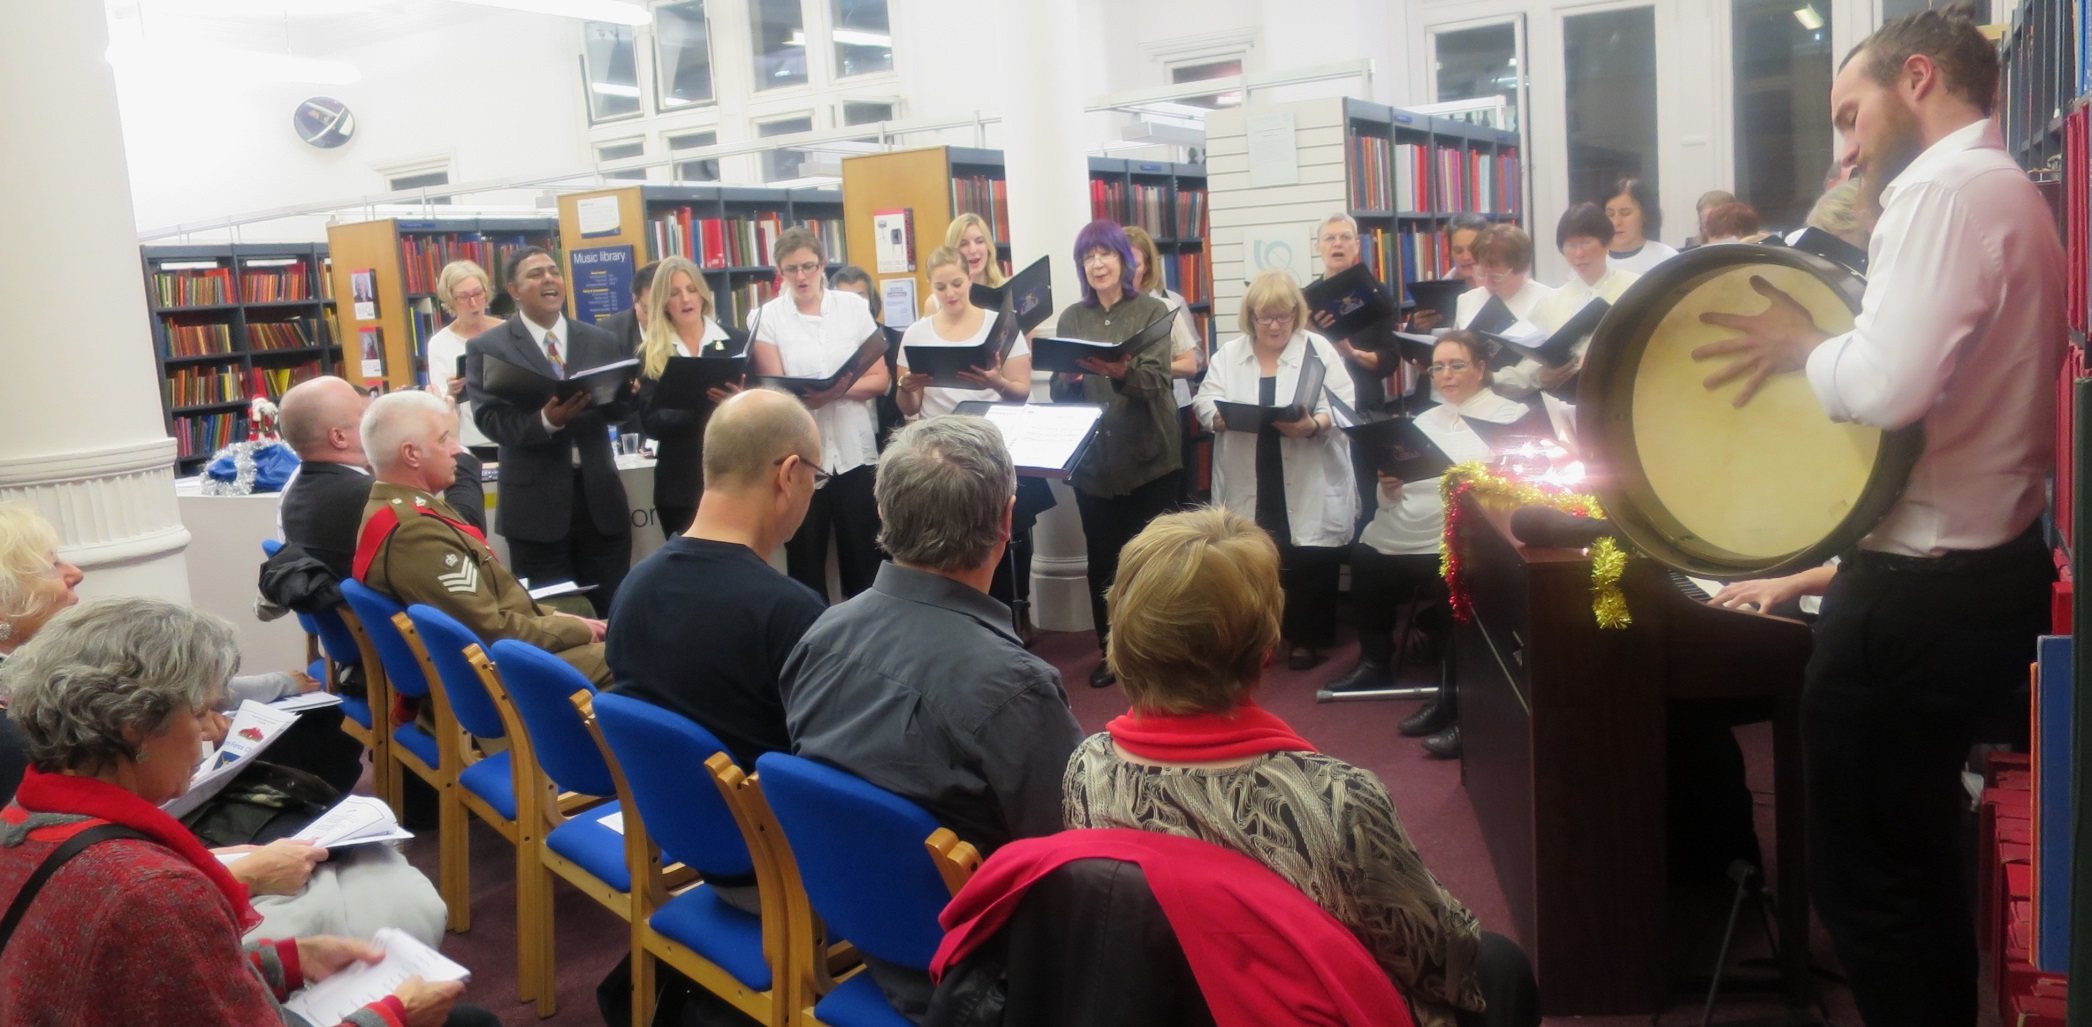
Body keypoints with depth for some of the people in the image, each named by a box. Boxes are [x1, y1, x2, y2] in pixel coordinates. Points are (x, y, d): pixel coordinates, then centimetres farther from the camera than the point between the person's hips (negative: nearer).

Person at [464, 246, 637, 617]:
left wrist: (624, 392, -18)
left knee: (613, 613, 11)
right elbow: (490, 420, -11)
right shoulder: (487, 347, -1)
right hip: (536, 506, -3)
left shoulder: (601, 342, 10)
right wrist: (545, 420, -29)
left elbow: (620, 410, 5)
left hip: (600, 498, 3)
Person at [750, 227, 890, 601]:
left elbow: (881, 379, 3)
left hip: (854, 450, 1)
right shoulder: (767, 318, 2)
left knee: (863, 559, 4)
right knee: (805, 561, 3)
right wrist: (807, 396, -23)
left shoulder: (853, 306, 5)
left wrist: (840, 389, -16)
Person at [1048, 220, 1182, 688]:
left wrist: (1121, 372, -33)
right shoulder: (1072, 318, 8)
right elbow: (1059, 394, 4)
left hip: (1148, 457, -3)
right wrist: (1069, 376, -18)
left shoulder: (1152, 311, -2)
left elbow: (1156, 381, -14)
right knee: (1101, 558, 6)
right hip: (1092, 460, 3)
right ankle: (1110, 651, 20)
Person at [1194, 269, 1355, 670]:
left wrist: (1313, 425, -24)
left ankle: (1307, 638, 18)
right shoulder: (1229, 353, 10)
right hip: (1249, 492, 2)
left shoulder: (1319, 350, 2)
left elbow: (1343, 407, -5)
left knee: (1311, 562, 2)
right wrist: (1221, 416, -18)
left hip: (1310, 489, -2)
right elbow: (1205, 401, 4)